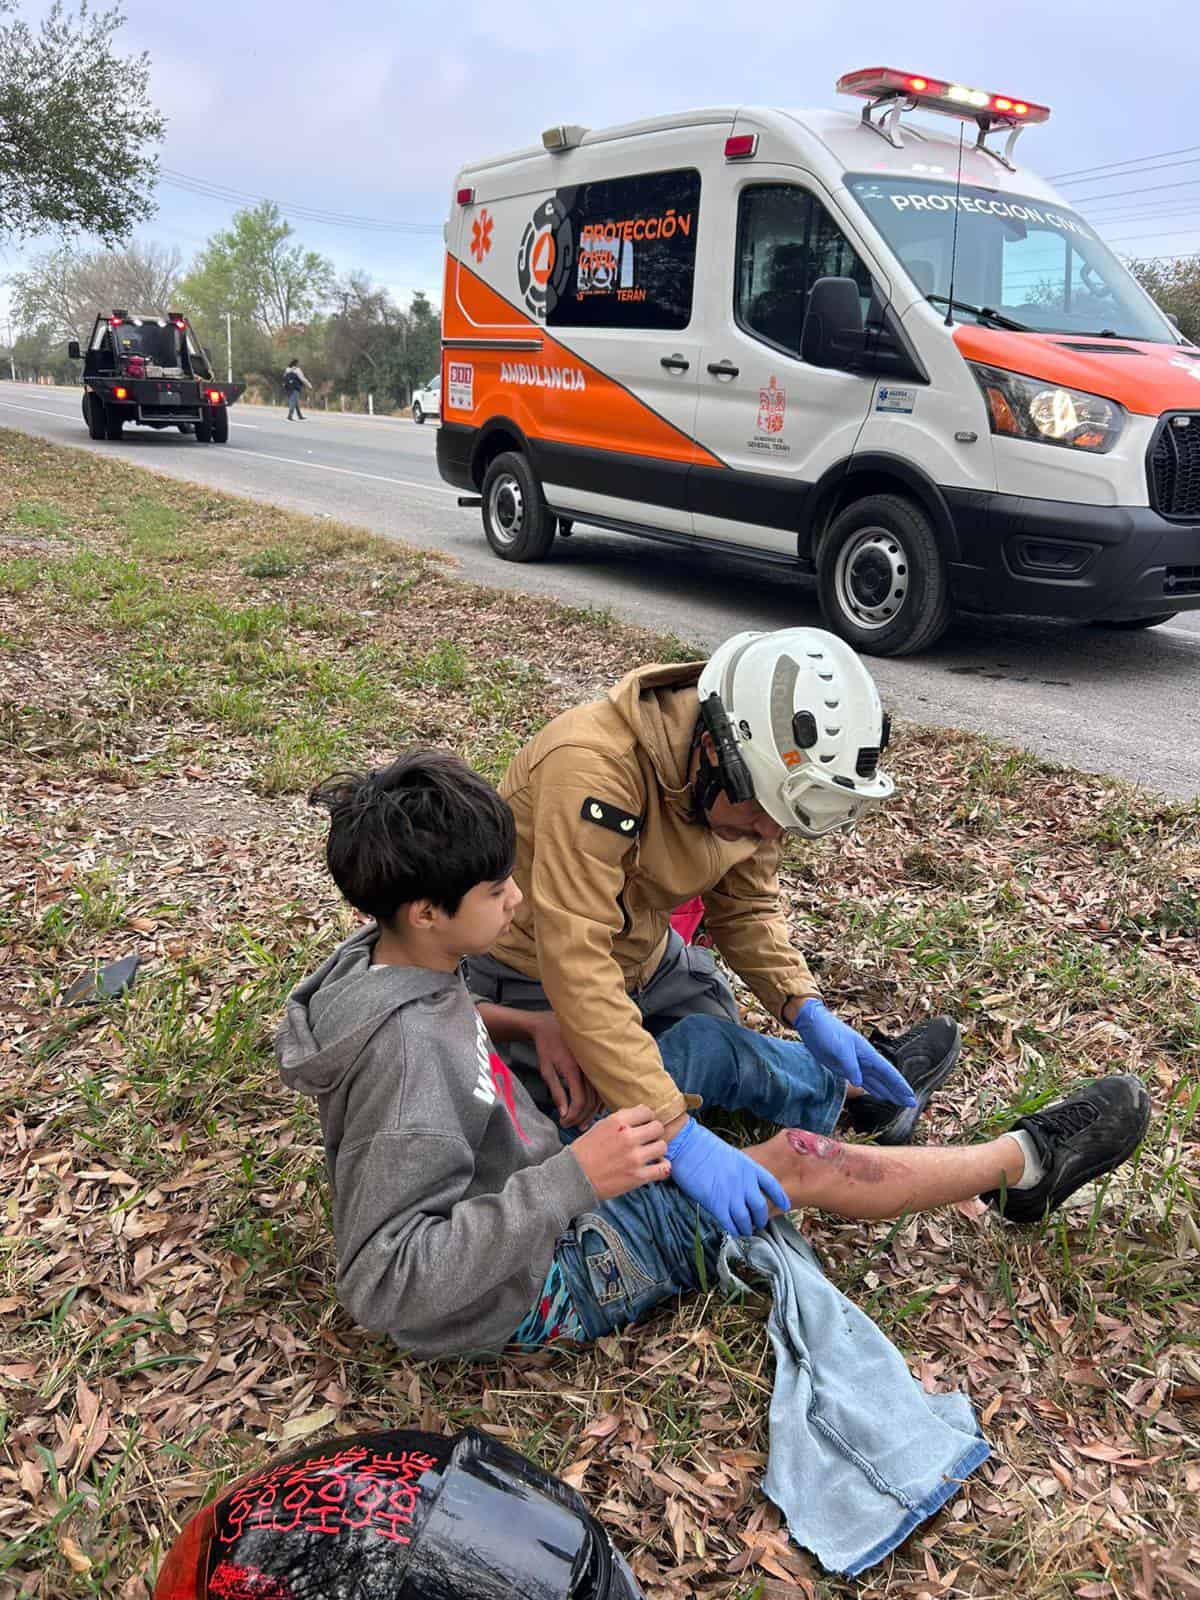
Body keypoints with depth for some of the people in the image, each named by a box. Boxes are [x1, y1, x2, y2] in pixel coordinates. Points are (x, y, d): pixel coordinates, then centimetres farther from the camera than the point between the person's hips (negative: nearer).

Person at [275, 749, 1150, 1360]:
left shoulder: (380, 955, -10)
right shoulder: (405, 1051, -37)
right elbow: (387, 1283, -35)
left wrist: (522, 1023, 0)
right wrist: (575, 1181, -40)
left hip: (534, 1186, 8)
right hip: (529, 1292, -8)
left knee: (706, 1041, 10)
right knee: (804, 1161, -5)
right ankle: (1023, 1165, 18)